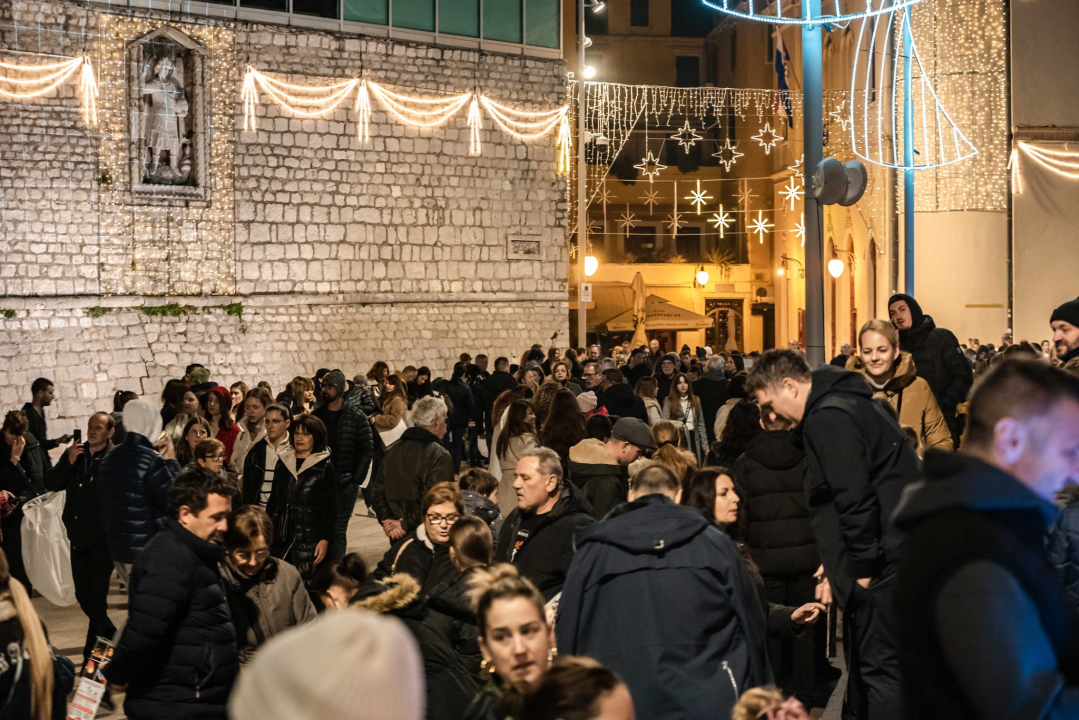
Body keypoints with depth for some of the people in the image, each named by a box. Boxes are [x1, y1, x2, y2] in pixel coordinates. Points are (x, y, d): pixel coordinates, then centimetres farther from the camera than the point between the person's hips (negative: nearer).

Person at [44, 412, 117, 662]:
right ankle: (111, 636, 35)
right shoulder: (74, 453, 7)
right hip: (78, 538, 6)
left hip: (102, 540, -6)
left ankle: (91, 654, 7)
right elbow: (52, 484, 1)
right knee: (83, 595, 14)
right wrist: (68, 462, -12)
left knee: (96, 597, -3)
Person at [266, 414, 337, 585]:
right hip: (281, 538, 4)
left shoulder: (326, 467, -1)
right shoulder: (283, 463, 11)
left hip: (310, 539, -4)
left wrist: (325, 539, -10)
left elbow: (331, 508, -3)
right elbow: (273, 501, 15)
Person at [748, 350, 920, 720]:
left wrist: (861, 567, -15)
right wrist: (840, 562, 20)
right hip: (889, 550, 11)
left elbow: (855, 499, -22)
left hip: (884, 558, -11)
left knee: (880, 666, -7)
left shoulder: (829, 417, -15)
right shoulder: (841, 405, 17)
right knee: (865, 658, 17)